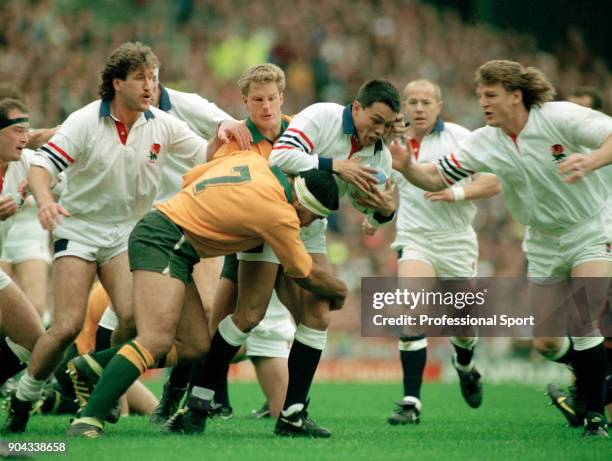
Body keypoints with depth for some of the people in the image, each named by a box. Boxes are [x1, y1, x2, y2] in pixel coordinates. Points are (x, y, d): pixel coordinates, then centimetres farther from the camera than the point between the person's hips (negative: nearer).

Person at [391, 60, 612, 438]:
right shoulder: (484, 144, -5)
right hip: (545, 242, 6)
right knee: (546, 343, 3)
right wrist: (407, 167, -22)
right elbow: (435, 179, -1)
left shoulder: (560, 117, -19)